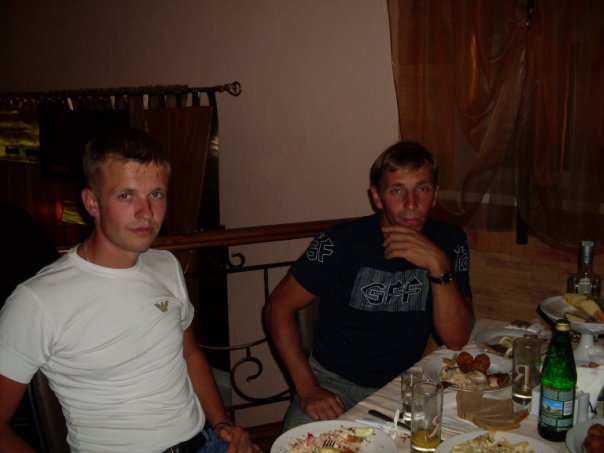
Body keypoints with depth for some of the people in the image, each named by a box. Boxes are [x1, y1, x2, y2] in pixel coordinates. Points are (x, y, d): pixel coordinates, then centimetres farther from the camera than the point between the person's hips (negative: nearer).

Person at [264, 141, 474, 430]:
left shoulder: (449, 242, -5)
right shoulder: (341, 243, -14)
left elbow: (456, 340, -11)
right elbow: (279, 307, -9)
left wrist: (439, 266, -26)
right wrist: (307, 389, -17)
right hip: (333, 381, -3)